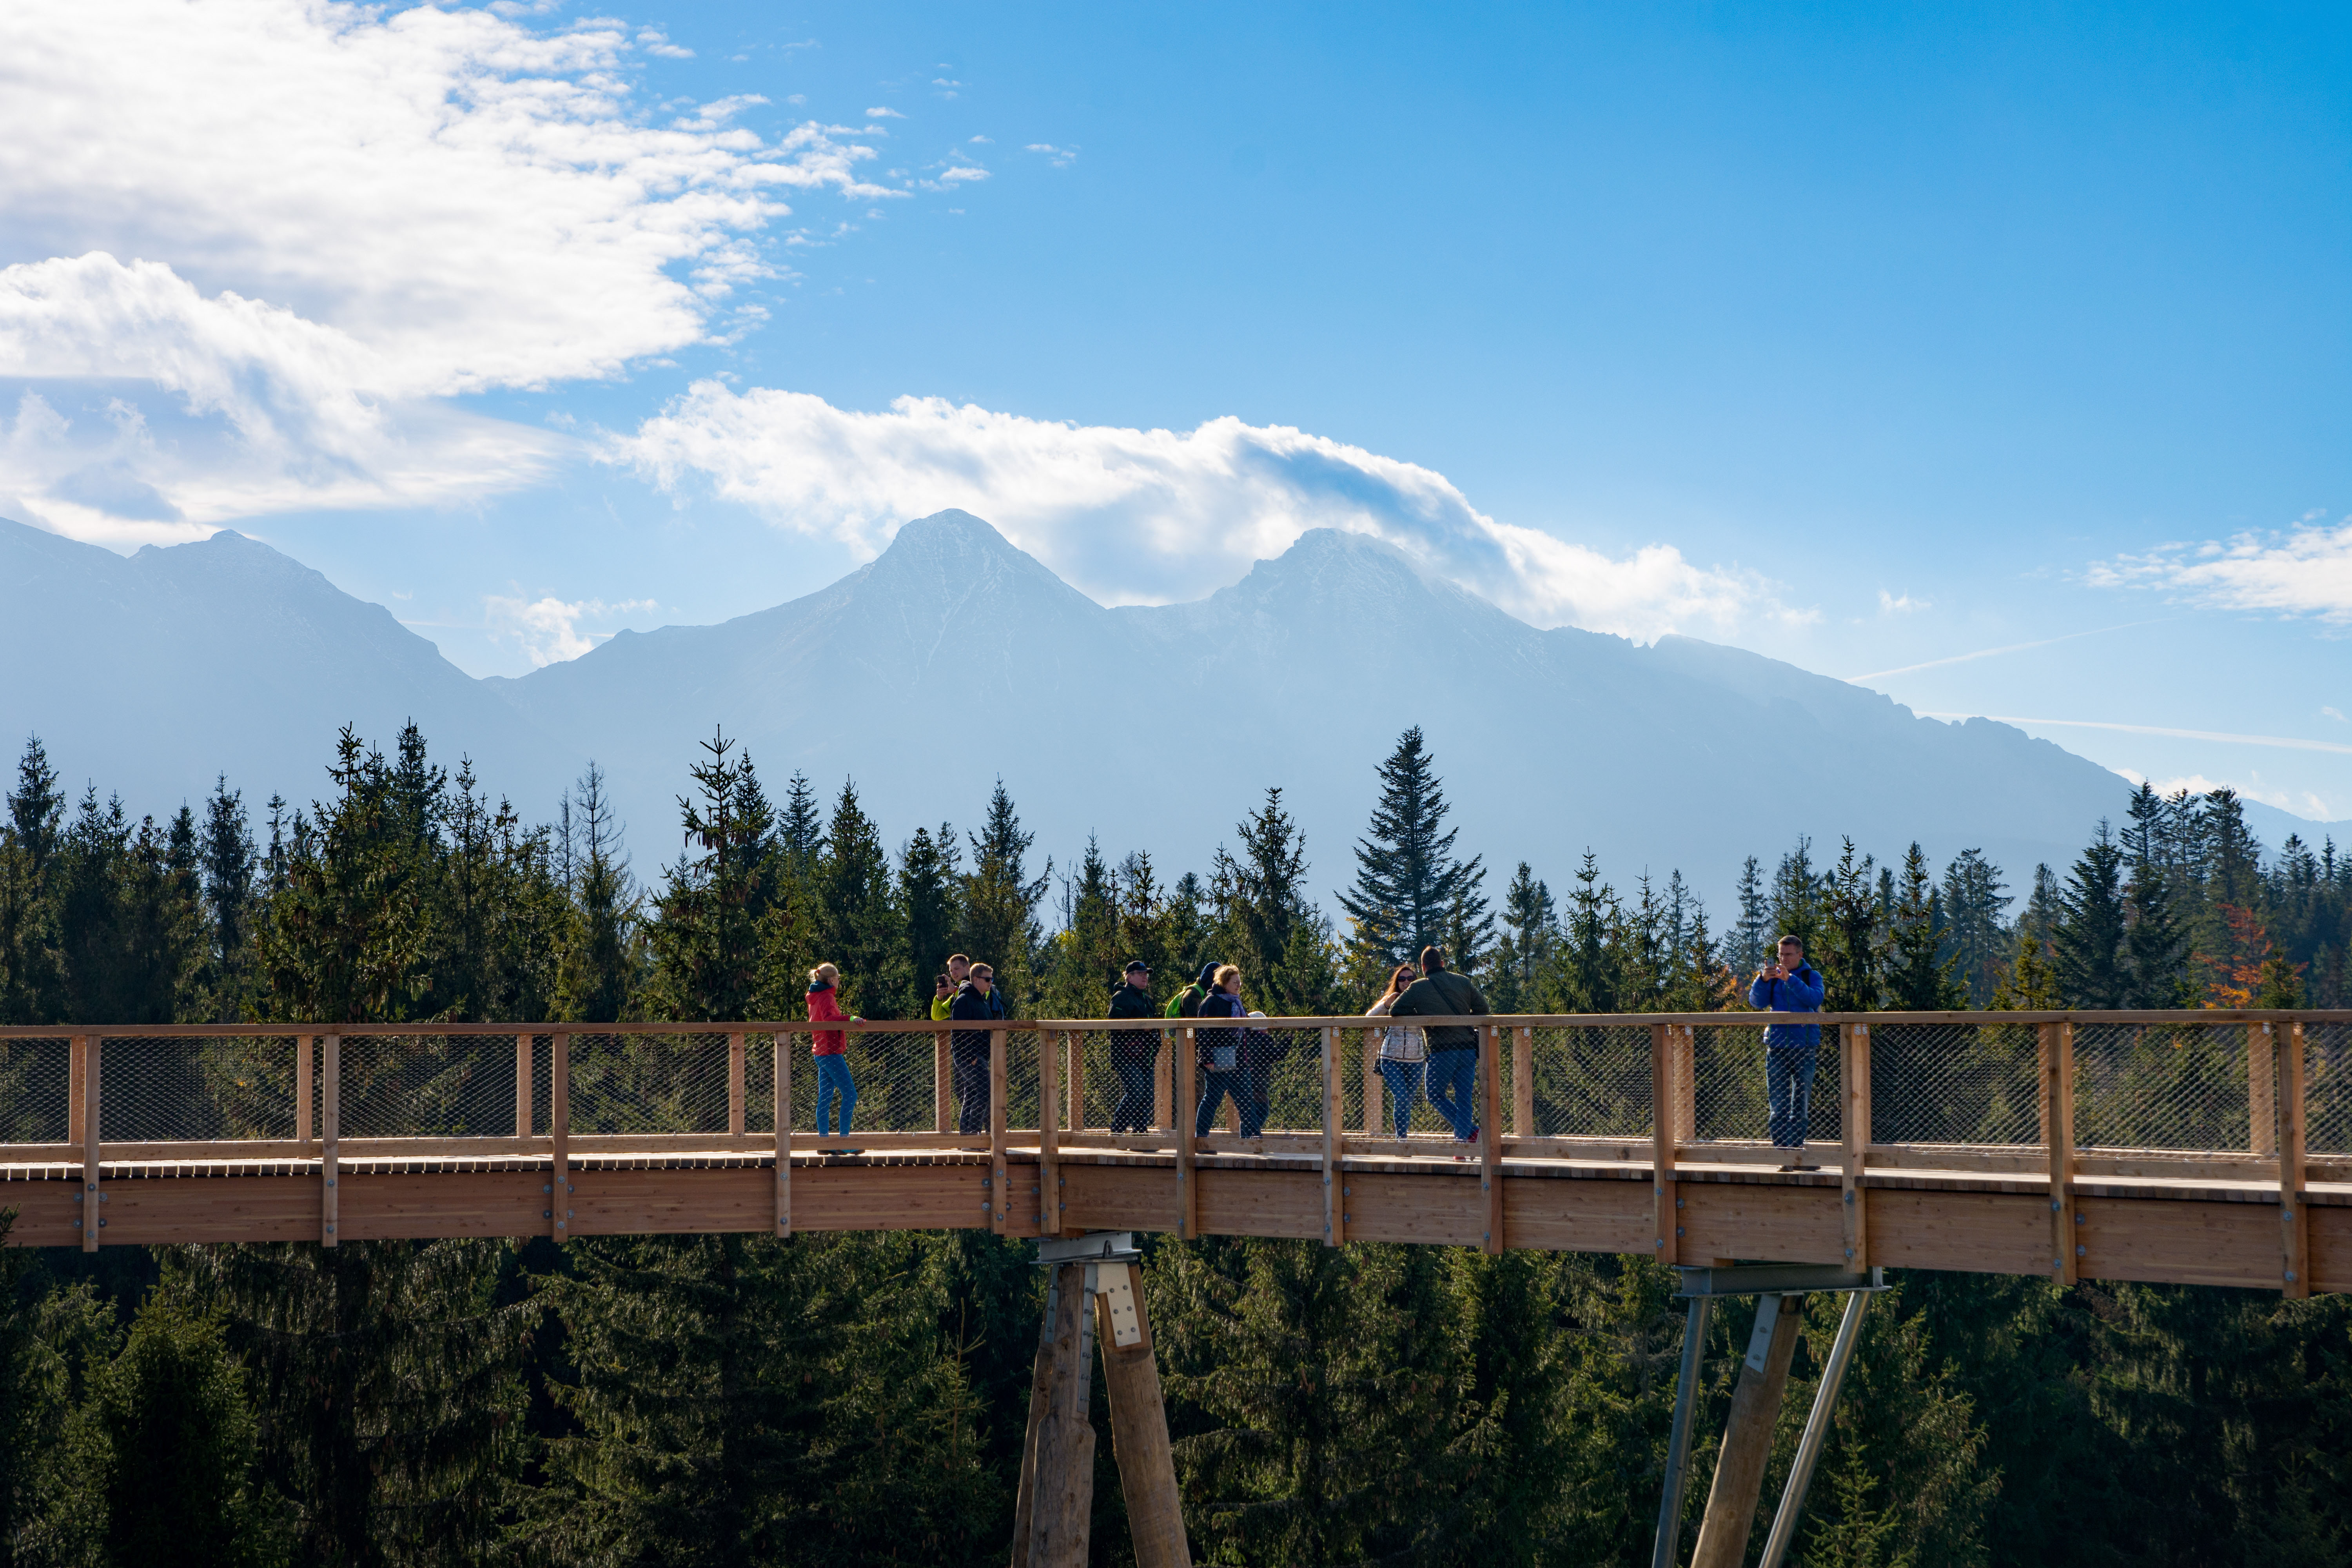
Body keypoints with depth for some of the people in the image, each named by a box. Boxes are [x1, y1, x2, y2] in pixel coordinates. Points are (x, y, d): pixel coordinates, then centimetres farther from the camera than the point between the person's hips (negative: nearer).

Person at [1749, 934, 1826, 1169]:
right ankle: (1782, 1154, -3)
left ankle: (1796, 1150, 6)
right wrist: (1762, 980, -16)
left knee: (1801, 1105, 0)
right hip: (1777, 1049, 1)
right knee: (1779, 1105, -4)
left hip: (1805, 1048, -1)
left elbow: (1814, 999, -12)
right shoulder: (1772, 977, 13)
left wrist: (1790, 980, -21)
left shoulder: (1812, 976, 8)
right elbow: (1757, 1002, 0)